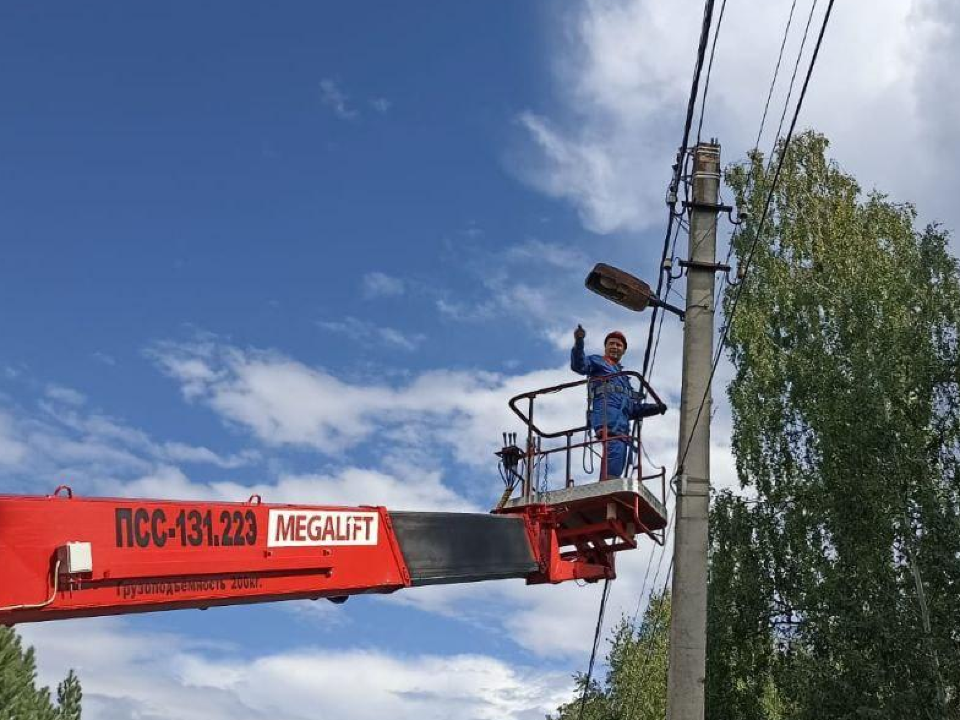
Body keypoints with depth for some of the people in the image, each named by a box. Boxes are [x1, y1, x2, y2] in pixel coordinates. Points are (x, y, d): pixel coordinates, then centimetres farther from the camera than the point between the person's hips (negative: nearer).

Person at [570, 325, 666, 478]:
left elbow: (635, 409, 33)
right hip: (606, 411, -7)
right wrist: (578, 343, -18)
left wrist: (656, 408, 18)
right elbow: (578, 365, -1)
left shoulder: (624, 377, 40)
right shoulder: (597, 362, 22)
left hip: (622, 420, 7)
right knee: (616, 448, -32)